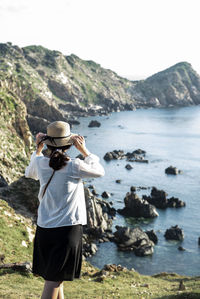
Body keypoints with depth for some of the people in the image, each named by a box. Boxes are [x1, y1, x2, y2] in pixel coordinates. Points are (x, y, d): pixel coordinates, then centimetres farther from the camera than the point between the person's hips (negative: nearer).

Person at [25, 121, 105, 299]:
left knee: (53, 276, 19)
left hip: (44, 228, 5)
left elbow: (29, 173, 23)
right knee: (54, 279, 1)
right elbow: (100, 171, 4)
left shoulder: (40, 163, -2)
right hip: (68, 227, -5)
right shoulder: (74, 166, -14)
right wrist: (84, 150, 4)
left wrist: (38, 149, 20)